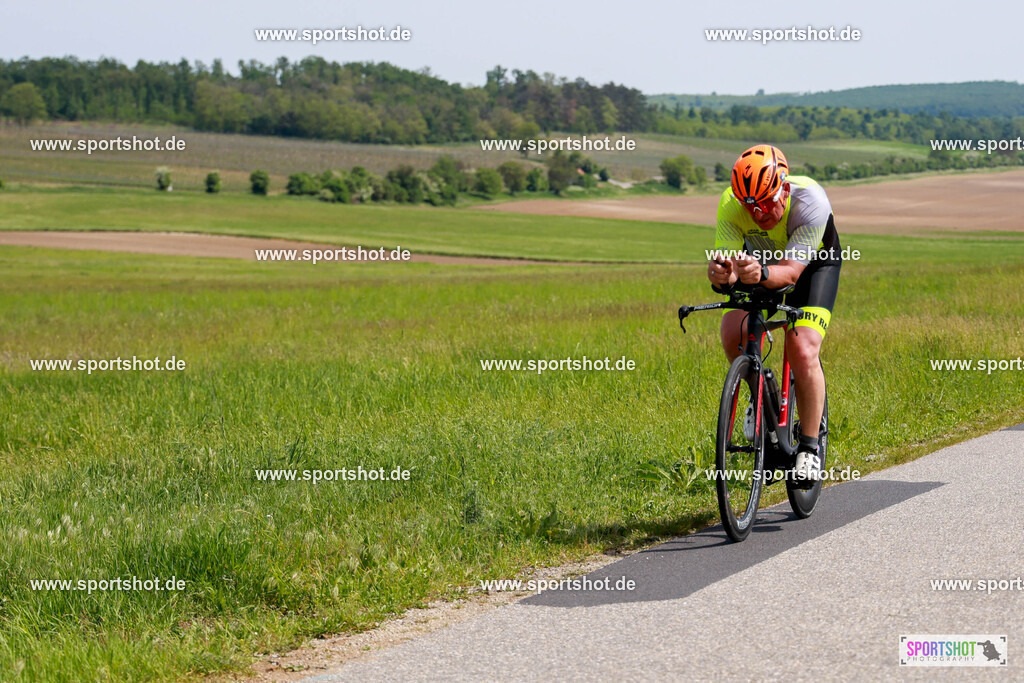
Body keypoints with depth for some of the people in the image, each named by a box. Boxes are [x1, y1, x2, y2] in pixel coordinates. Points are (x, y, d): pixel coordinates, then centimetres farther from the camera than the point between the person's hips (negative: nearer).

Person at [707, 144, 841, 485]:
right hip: (760, 259, 3)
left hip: (813, 263, -3)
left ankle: (809, 445, -3)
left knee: (803, 353, -21)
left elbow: (791, 271, -42)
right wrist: (720, 272, -60)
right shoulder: (731, 204, -31)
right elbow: (724, 257, -36)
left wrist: (762, 274, -63)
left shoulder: (811, 201, -38)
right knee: (733, 334, -22)